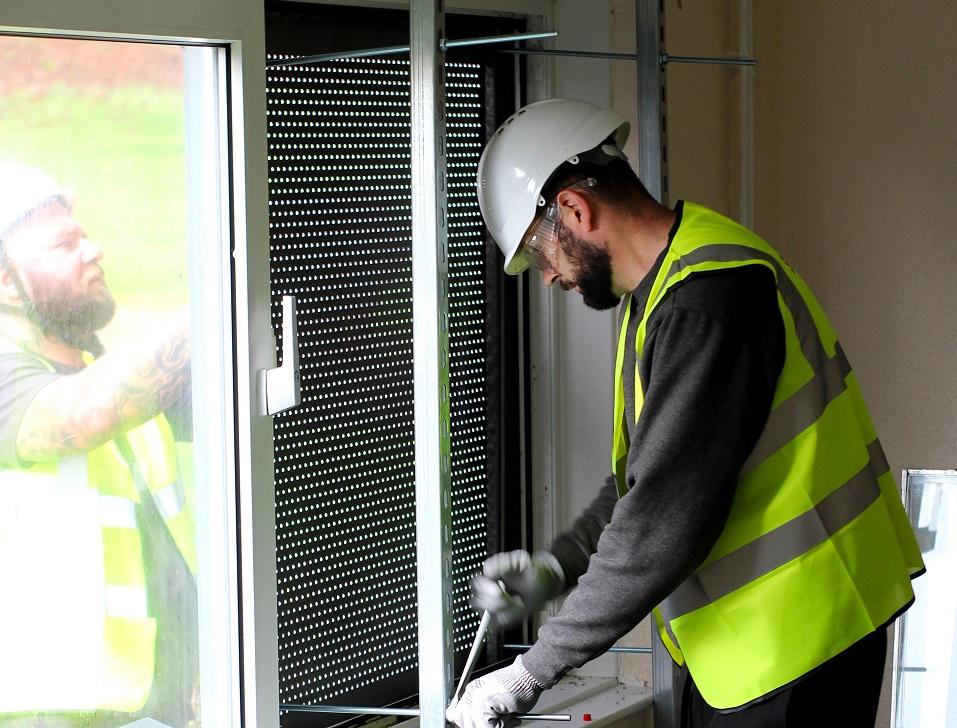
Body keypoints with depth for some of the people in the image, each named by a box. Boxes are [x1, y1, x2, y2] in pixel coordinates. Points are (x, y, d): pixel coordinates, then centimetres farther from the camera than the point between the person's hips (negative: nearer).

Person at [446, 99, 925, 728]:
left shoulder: (708, 296, -23)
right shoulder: (663, 289, 12)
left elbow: (666, 520, -26)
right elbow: (645, 477, 20)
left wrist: (531, 675, -21)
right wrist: (555, 567, 4)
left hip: (794, 644, -10)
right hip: (729, 646, 10)